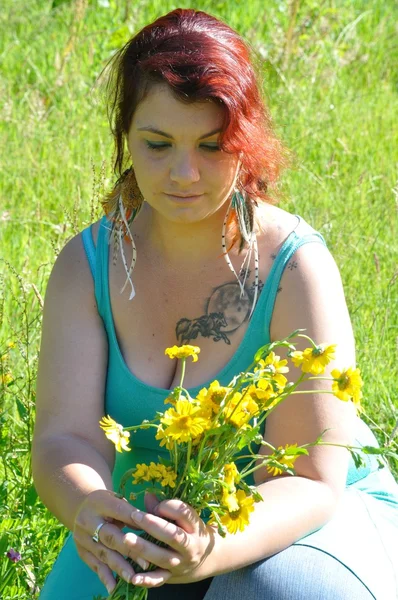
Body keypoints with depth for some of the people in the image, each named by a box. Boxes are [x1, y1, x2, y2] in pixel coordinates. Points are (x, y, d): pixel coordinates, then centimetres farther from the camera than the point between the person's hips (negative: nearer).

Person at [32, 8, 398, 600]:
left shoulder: (296, 267, -20)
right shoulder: (88, 264, -8)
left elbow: (311, 483, -22)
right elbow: (64, 435, -17)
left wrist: (211, 550, -43)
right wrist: (88, 510, -42)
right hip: (148, 522, 3)